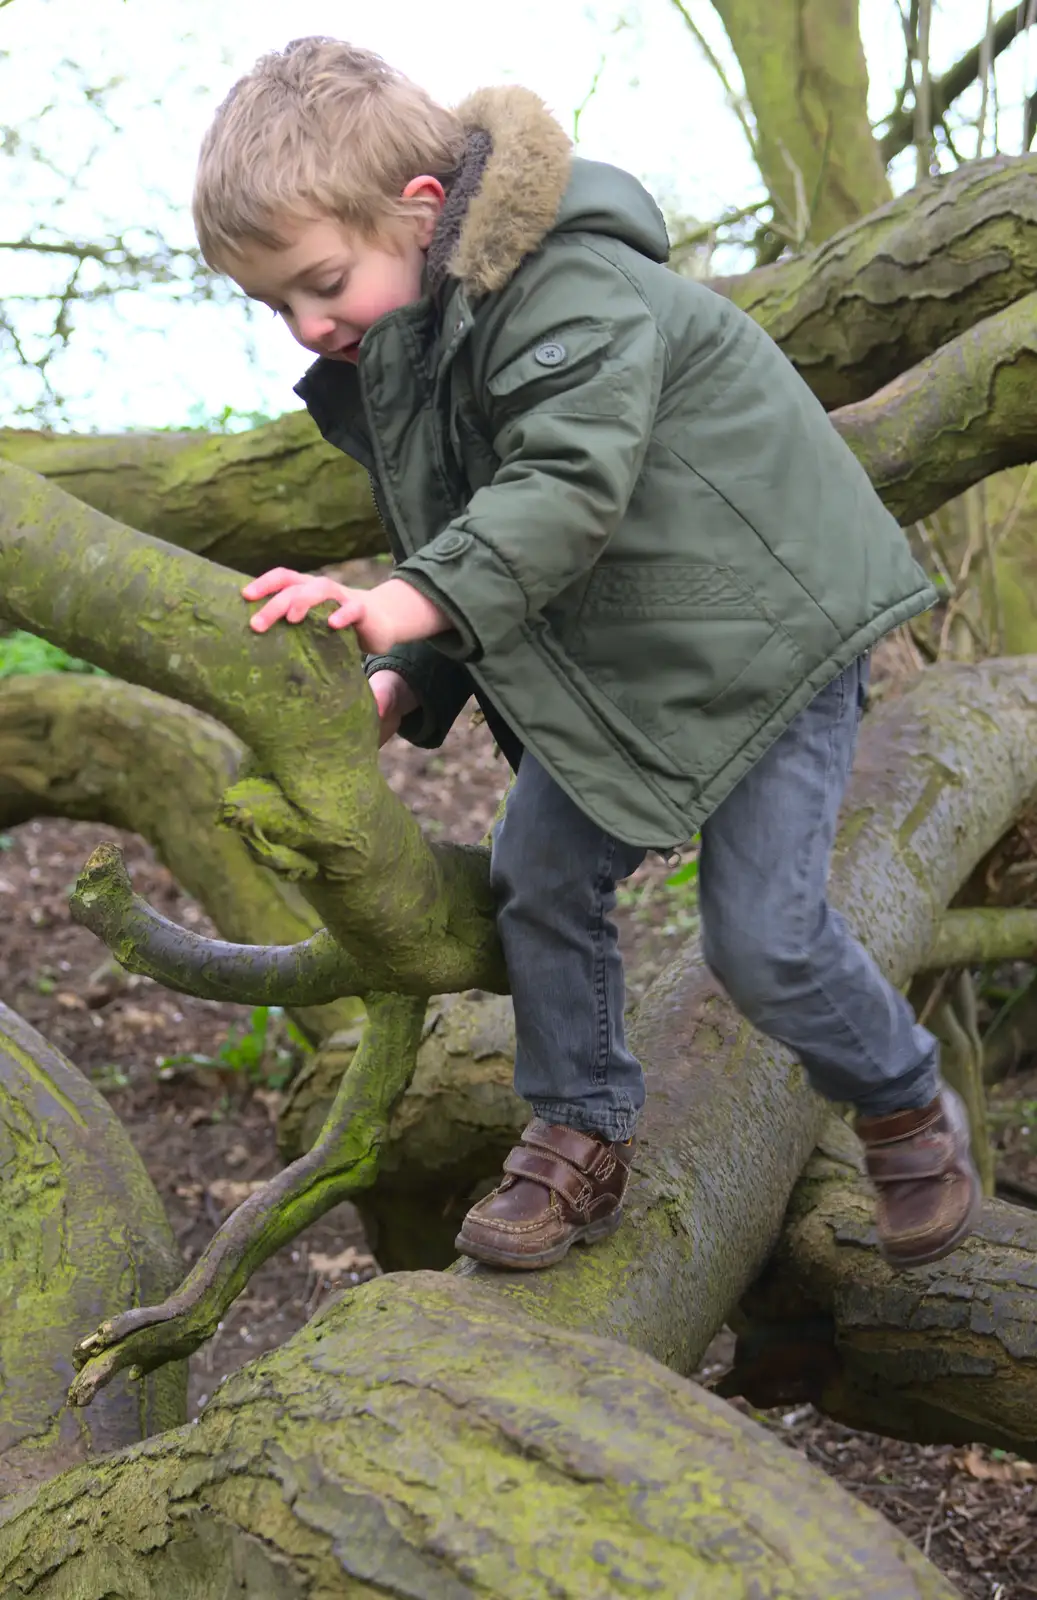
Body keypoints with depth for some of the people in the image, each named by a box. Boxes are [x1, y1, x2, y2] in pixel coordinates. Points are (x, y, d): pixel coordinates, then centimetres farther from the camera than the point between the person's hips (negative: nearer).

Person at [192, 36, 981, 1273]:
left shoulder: (571, 287, -24)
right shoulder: (388, 367, 5)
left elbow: (572, 481, -37)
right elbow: (454, 551, 14)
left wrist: (418, 601, -48)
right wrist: (403, 683, -3)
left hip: (770, 624, -8)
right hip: (611, 660, 9)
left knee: (761, 932, -9)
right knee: (541, 871, 2)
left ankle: (907, 1106, 18)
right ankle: (582, 1139, 20)